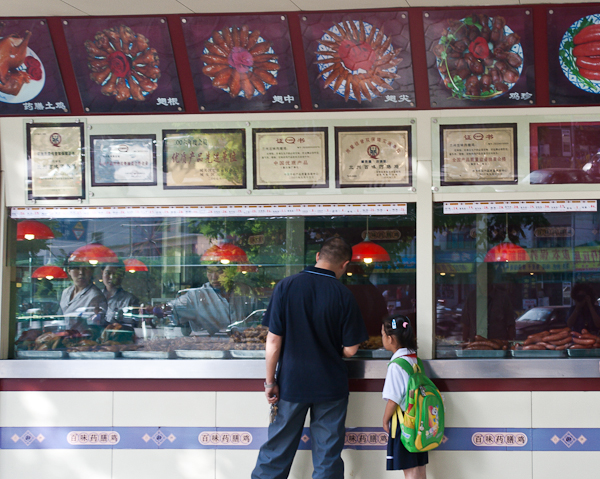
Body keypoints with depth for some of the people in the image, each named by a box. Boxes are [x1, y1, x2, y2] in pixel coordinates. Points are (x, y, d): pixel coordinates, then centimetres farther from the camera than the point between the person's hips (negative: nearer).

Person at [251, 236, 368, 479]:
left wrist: (270, 381, 1)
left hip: (291, 384, 1)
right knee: (328, 456, 8)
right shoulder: (344, 295, -8)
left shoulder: (286, 286, -8)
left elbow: (273, 342, -8)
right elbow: (350, 350, -5)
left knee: (277, 450, 10)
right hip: (331, 386, 0)